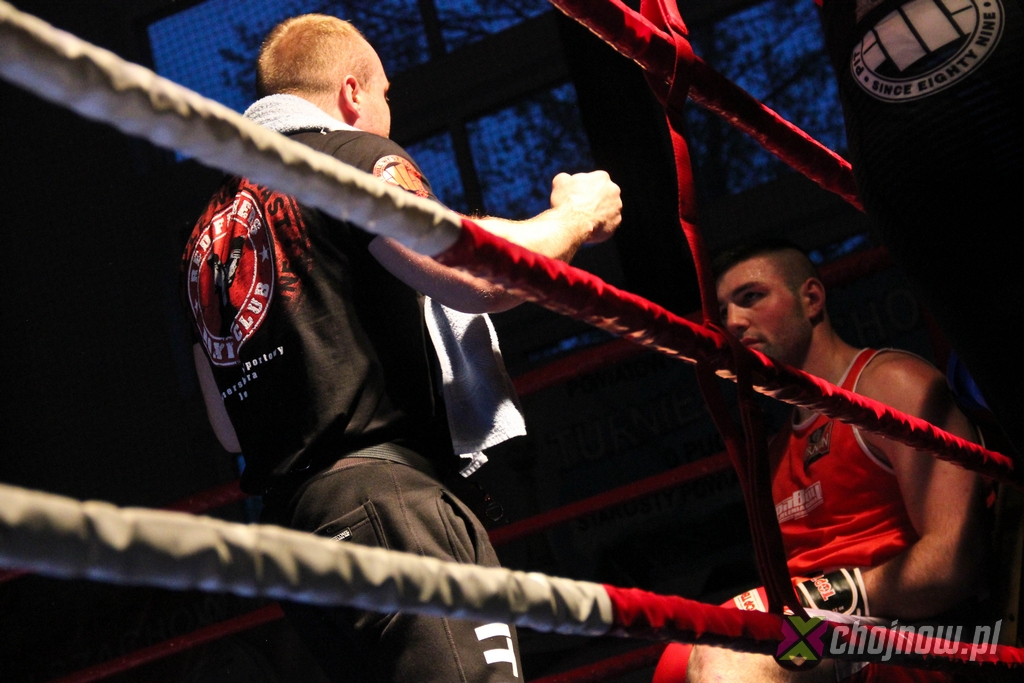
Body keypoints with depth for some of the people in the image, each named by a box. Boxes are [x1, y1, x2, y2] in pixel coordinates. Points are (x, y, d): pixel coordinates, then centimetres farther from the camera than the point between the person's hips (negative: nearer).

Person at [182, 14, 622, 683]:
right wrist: (574, 215, 5)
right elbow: (479, 277, -14)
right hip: (390, 501, -9)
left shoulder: (210, 232, 25)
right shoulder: (350, 153, 2)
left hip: (288, 525, 9)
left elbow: (230, 429, 28)